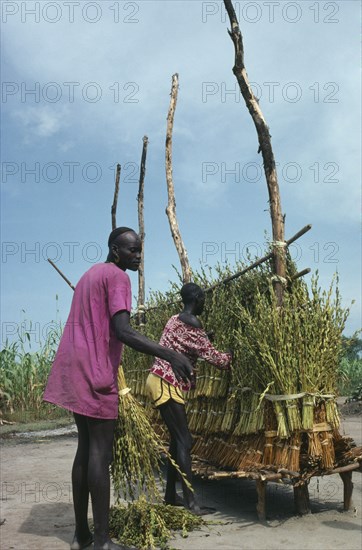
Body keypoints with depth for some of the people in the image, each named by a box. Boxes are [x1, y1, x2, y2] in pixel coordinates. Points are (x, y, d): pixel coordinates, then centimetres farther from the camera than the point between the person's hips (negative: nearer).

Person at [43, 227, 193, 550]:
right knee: (101, 452, -7)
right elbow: (123, 331, -23)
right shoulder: (117, 277, -10)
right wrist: (170, 356, -31)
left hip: (74, 370, 9)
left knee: (86, 448, 11)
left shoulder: (90, 275, 20)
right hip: (96, 372, -9)